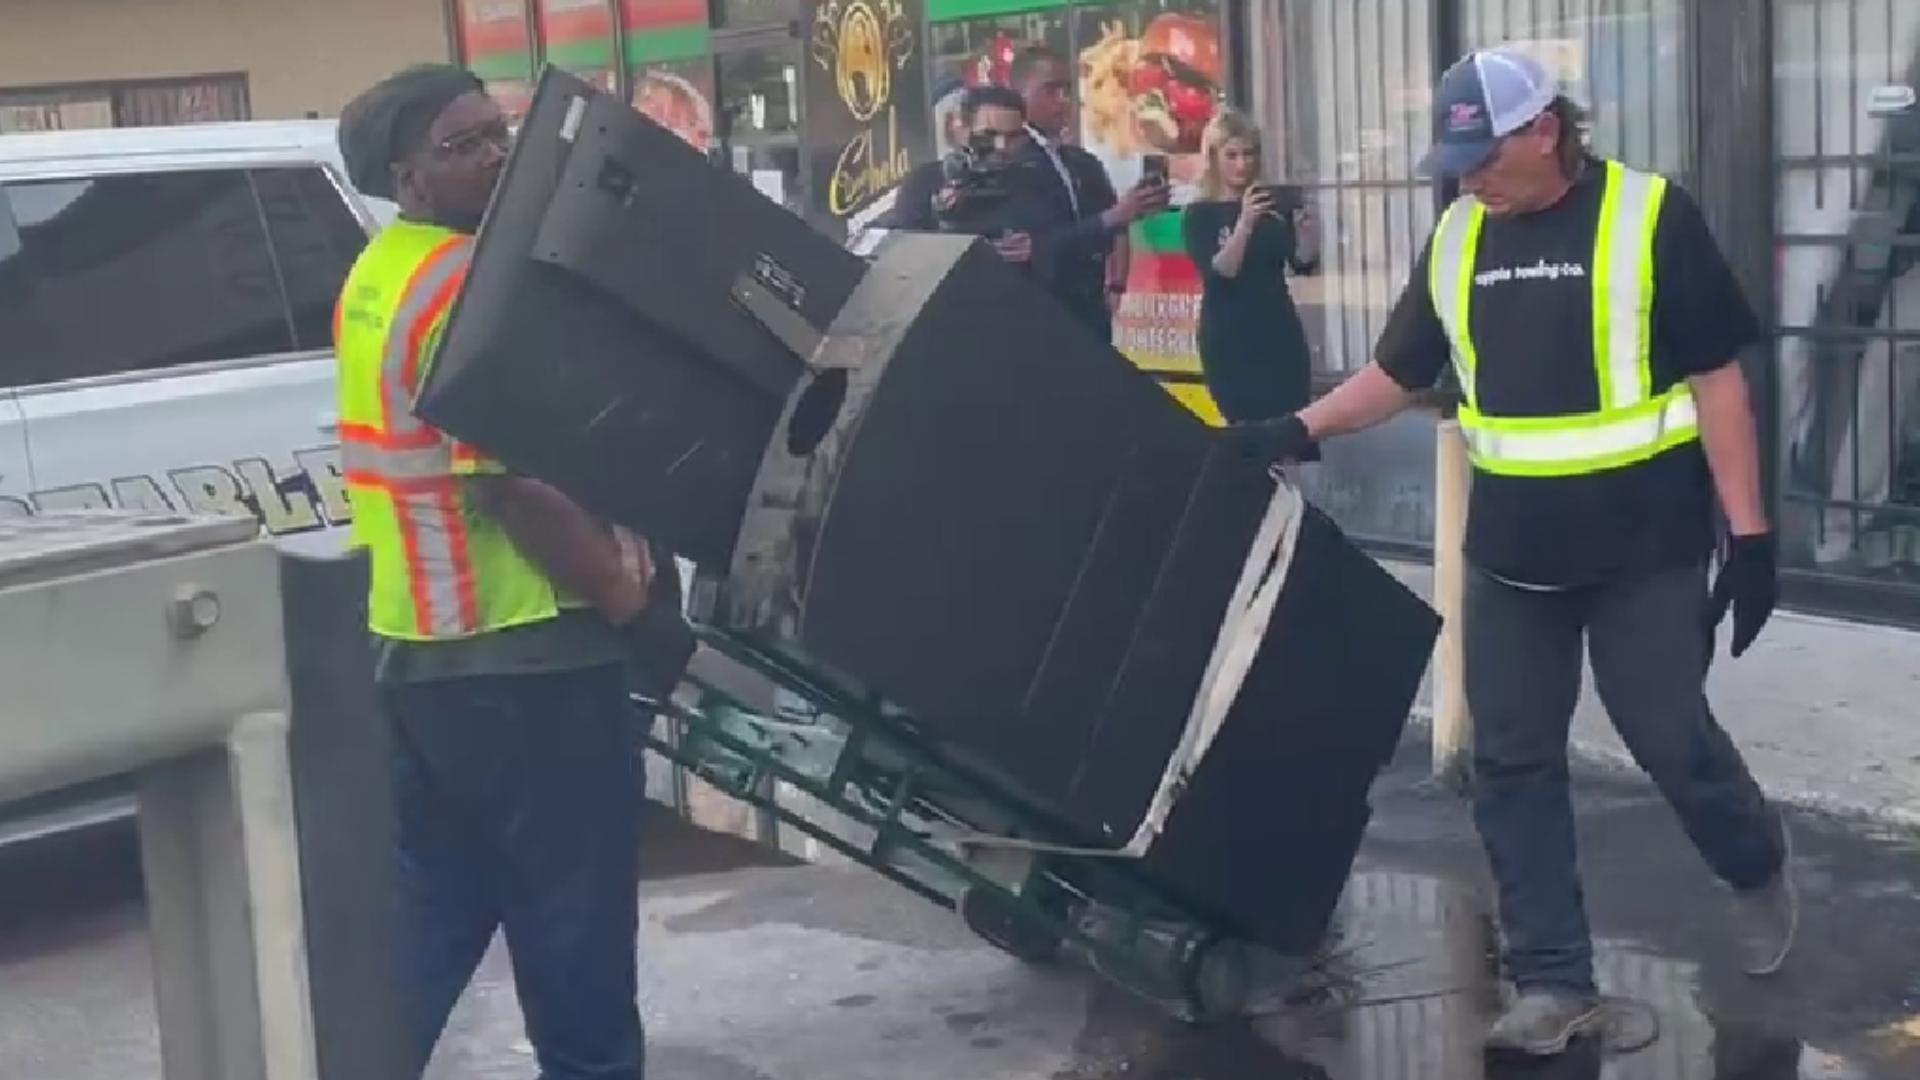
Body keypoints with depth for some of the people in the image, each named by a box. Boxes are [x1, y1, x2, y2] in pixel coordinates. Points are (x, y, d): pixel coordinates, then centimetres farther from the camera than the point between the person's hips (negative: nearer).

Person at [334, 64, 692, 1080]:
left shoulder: (379, 277, 12)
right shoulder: (466, 284, -18)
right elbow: (511, 482, -24)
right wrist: (628, 595, -16)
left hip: (417, 644, 9)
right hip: (518, 651, -9)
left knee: (427, 907, 18)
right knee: (573, 920, 5)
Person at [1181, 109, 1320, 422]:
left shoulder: (1274, 204, 5)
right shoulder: (1199, 215, -2)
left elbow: (1304, 264, 1)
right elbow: (1221, 271, -15)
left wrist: (1304, 228, -20)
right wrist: (1245, 224, -30)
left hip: (1281, 335, 2)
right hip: (1229, 342, -2)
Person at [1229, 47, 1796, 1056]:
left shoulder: (1652, 216, -9)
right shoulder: (1455, 239, 5)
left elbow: (1716, 377, -8)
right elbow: (1399, 369, 14)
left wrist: (1748, 529, -11)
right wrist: (1300, 429, 1)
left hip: (1644, 542, -5)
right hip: (1510, 551, 5)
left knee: (1670, 737, 3)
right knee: (1511, 762, 4)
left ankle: (1757, 866, 36)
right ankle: (1554, 978, 16)